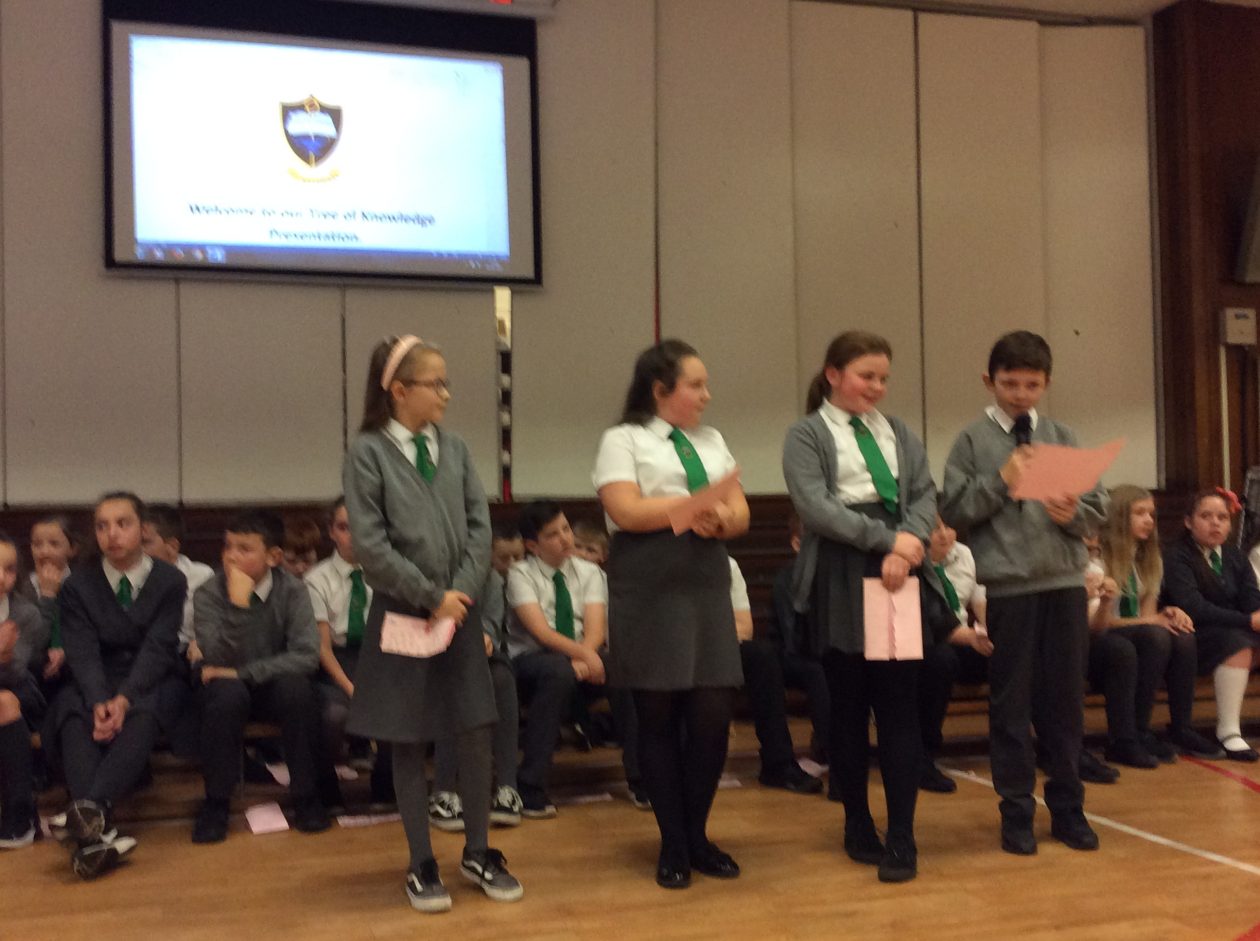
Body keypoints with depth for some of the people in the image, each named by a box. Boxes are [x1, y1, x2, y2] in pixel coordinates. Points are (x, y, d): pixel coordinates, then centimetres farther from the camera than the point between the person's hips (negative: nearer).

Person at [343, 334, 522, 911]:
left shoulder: (454, 447, 6)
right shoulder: (368, 452, -7)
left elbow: (480, 527, 4)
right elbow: (370, 545, -12)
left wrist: (461, 592, -9)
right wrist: (431, 598, -12)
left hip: (460, 611, 4)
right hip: (402, 614, -4)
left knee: (476, 733, 6)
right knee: (409, 742, 6)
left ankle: (478, 852, 22)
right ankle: (421, 864, 19)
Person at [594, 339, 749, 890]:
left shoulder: (712, 442, 17)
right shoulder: (623, 440, 0)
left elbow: (740, 514, 11)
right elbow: (626, 512, -14)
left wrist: (720, 519, -13)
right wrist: (700, 506, -9)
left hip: (708, 586, 5)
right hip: (649, 593, -5)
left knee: (713, 717, 1)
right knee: (659, 719, 3)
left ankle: (697, 837, 19)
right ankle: (672, 845, 16)